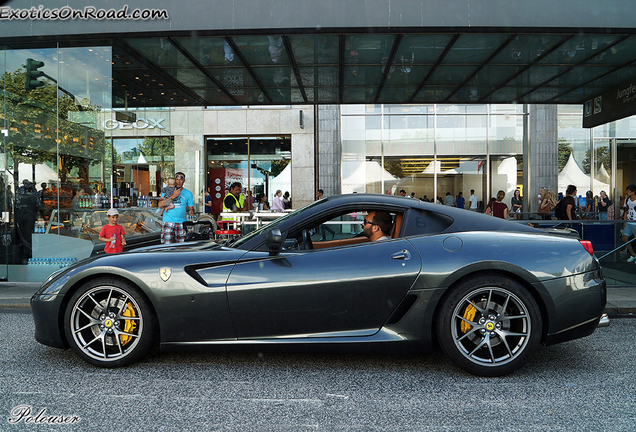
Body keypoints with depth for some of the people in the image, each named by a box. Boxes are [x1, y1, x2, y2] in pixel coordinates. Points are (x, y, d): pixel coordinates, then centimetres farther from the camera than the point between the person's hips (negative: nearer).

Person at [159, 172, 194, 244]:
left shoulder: (188, 193, 11)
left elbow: (191, 207, 12)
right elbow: (160, 204, -4)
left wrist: (191, 212, -12)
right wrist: (172, 196, -12)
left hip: (181, 224, 1)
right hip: (168, 223, -1)